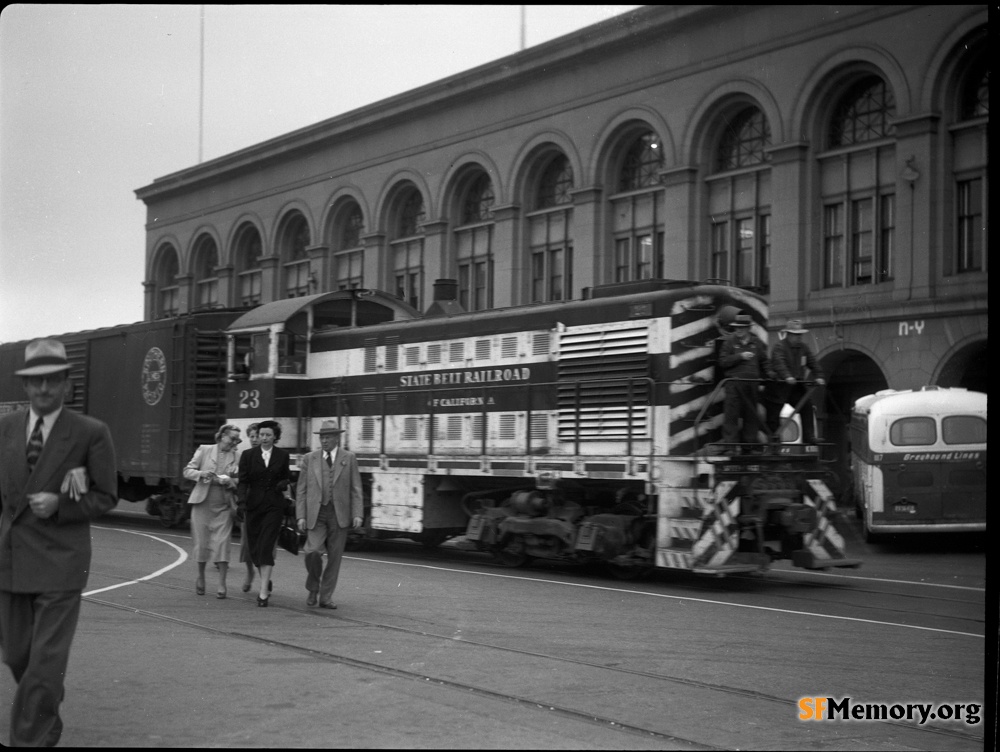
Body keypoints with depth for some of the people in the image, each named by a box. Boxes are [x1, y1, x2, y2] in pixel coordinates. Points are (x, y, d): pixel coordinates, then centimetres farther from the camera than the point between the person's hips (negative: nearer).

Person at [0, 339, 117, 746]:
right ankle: (46, 722, 40)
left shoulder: (91, 433, -5)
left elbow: (106, 496, -1)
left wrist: (60, 506, -14)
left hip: (60, 560, -4)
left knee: (46, 662, -6)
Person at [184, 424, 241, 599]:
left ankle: (222, 584, -3)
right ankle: (201, 577, 26)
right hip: (202, 503, 0)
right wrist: (202, 473, -15)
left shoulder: (236, 456, 4)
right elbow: (188, 471, 4)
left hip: (223, 506, 0)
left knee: (222, 543, -7)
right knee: (201, 542, 5)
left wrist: (228, 481, -16)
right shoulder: (204, 450, 3)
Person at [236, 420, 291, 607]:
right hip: (253, 505, 2)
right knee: (254, 547, 7)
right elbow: (243, 481, 0)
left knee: (266, 546, -12)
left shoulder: (282, 456, 5)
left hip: (274, 505, -2)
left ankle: (263, 592, -14)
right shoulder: (248, 455, 3)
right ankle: (265, 582, 32)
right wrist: (242, 500, -16)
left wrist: (283, 484, -7)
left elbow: (287, 477, 16)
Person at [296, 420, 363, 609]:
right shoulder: (309, 459, 7)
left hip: (339, 514, 0)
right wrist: (301, 516, -2)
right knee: (313, 551, -17)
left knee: (334, 557, 2)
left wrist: (358, 514, -7)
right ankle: (313, 588, 7)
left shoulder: (349, 458, 6)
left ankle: (325, 597, 14)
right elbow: (301, 490, 7)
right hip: (316, 514, 0)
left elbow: (356, 489, 3)